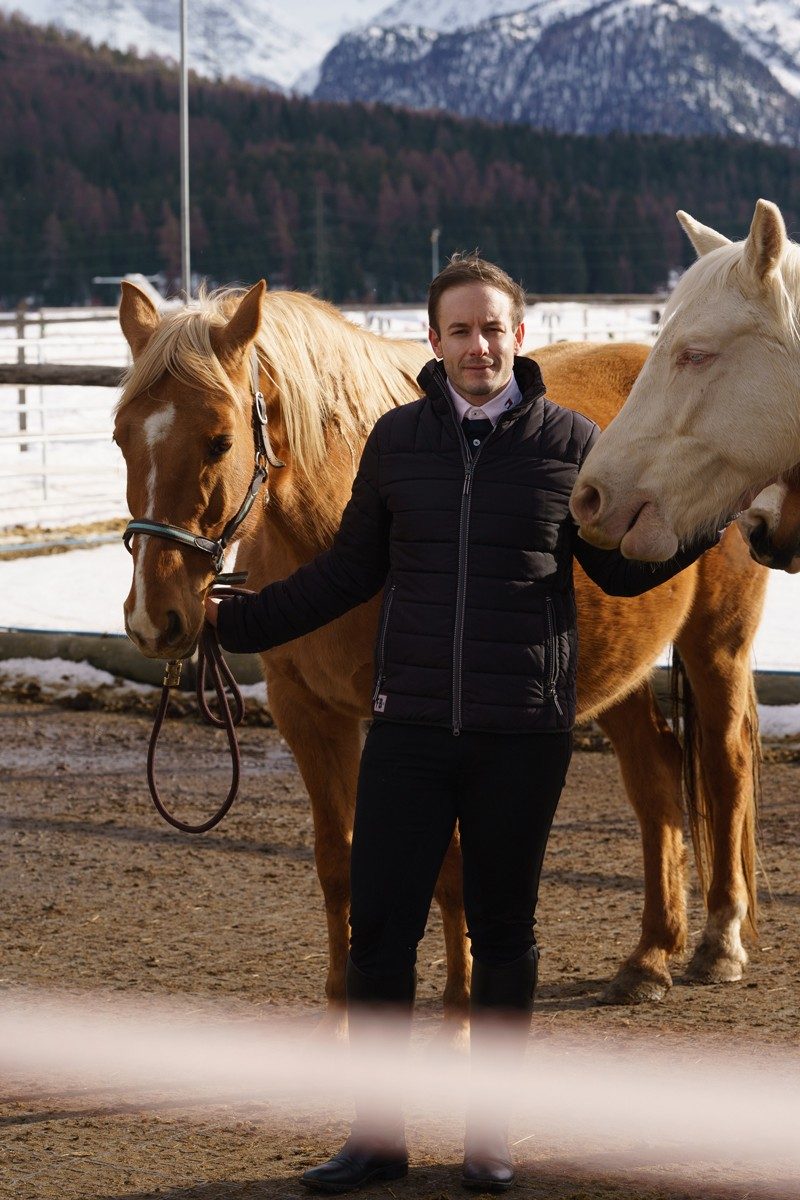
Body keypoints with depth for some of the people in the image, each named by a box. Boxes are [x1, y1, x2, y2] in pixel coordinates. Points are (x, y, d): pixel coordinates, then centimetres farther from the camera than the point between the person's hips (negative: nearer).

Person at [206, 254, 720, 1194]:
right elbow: (351, 571, 12)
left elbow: (619, 569, 9)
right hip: (411, 725, 2)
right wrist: (238, 621, 7)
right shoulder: (398, 440, 4)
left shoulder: (569, 442, -1)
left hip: (522, 733, -1)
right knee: (378, 930, 1)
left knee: (503, 938, 8)